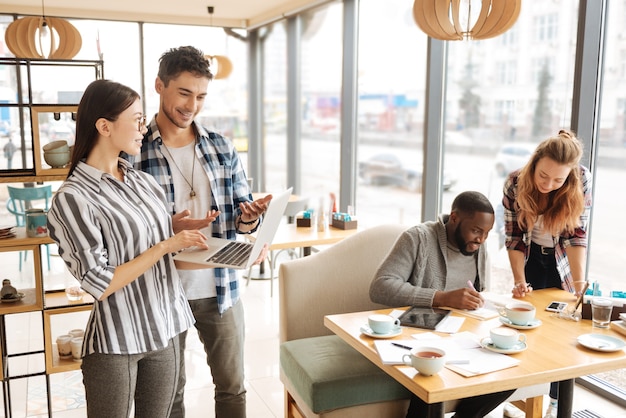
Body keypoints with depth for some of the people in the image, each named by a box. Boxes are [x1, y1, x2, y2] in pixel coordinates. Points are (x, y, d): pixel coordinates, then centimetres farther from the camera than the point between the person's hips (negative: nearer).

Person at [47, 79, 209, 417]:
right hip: (116, 342, -6)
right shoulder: (72, 198, -15)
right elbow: (100, 284, -17)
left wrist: (186, 236, -4)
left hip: (165, 332, 6)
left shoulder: (142, 181, 5)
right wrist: (165, 246, -17)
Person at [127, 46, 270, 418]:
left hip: (221, 289, 3)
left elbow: (242, 217, 5)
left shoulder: (223, 148, 2)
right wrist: (169, 229, -24)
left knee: (233, 385, 15)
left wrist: (249, 217, -18)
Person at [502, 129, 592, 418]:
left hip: (563, 263, 0)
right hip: (531, 258, 0)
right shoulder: (515, 184, -25)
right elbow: (513, 238, -17)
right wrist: (520, 281, -23)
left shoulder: (581, 181, -25)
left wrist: (579, 282, -29)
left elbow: (576, 234, -23)